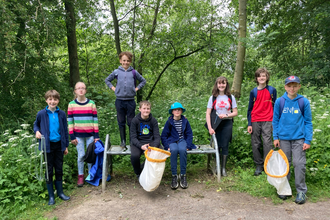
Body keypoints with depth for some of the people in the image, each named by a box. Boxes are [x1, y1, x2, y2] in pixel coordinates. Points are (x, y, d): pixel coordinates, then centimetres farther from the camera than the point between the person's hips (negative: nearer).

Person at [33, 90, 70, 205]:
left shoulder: (61, 114, -1)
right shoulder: (41, 114, -6)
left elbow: (65, 130, 5)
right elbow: (36, 124, 12)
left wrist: (66, 146, 6)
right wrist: (37, 131, -11)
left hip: (59, 145, 2)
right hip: (48, 145, -1)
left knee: (59, 169, 12)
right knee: (49, 171, 7)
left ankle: (60, 192, 27)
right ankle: (51, 196, 19)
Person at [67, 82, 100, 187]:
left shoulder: (91, 103, 2)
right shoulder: (71, 104, 2)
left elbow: (95, 120, 2)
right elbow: (70, 121, 3)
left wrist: (96, 135, -1)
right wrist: (72, 136, -1)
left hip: (90, 135, 0)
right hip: (78, 135, 0)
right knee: (81, 156, 3)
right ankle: (80, 176, 19)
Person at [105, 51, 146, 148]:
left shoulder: (134, 72, 2)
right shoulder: (116, 72, 4)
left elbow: (143, 80, 16)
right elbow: (107, 80, 19)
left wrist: (137, 88, 4)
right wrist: (113, 88, 6)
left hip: (130, 101, -1)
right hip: (119, 101, 1)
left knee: (131, 122, 5)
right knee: (121, 122, 8)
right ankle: (123, 141, 18)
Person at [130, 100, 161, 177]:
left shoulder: (153, 120, -2)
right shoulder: (135, 120, -6)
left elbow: (157, 137, -4)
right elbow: (133, 137, -9)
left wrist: (153, 147, -24)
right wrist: (141, 146, -27)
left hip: (151, 141, 2)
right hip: (138, 142, -2)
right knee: (134, 156, -32)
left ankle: (144, 167, 3)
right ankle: (138, 173, 4)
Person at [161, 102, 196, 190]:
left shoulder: (185, 121, 6)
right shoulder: (169, 122, 2)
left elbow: (189, 134, 9)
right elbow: (164, 135, 5)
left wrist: (188, 145, -5)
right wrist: (167, 146, -9)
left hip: (182, 140, 1)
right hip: (172, 141, -1)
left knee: (182, 150, -35)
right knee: (174, 150, -36)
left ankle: (183, 175, -24)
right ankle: (174, 176, -27)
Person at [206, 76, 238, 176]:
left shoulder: (230, 97, 5)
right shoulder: (213, 98, 2)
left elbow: (235, 112, 6)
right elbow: (208, 114, -2)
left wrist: (226, 115, -14)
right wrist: (210, 128, -11)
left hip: (227, 124, 0)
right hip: (216, 124, 0)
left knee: (225, 146, 0)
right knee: (217, 146, 3)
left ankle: (223, 168, 10)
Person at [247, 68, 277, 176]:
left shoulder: (272, 90, 6)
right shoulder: (253, 92, 7)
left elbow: (274, 106, 10)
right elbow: (250, 108, 9)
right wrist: (249, 124, 3)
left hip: (267, 121, -1)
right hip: (255, 121, 1)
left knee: (267, 142, -8)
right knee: (255, 144, 4)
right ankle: (259, 166, 16)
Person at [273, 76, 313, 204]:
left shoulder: (304, 102, -3)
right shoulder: (279, 102, -1)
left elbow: (308, 122, 0)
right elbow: (275, 120, 6)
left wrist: (308, 140, -4)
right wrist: (275, 137, 2)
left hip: (299, 138, -1)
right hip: (283, 138, 2)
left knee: (299, 164, 0)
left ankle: (301, 191, 14)